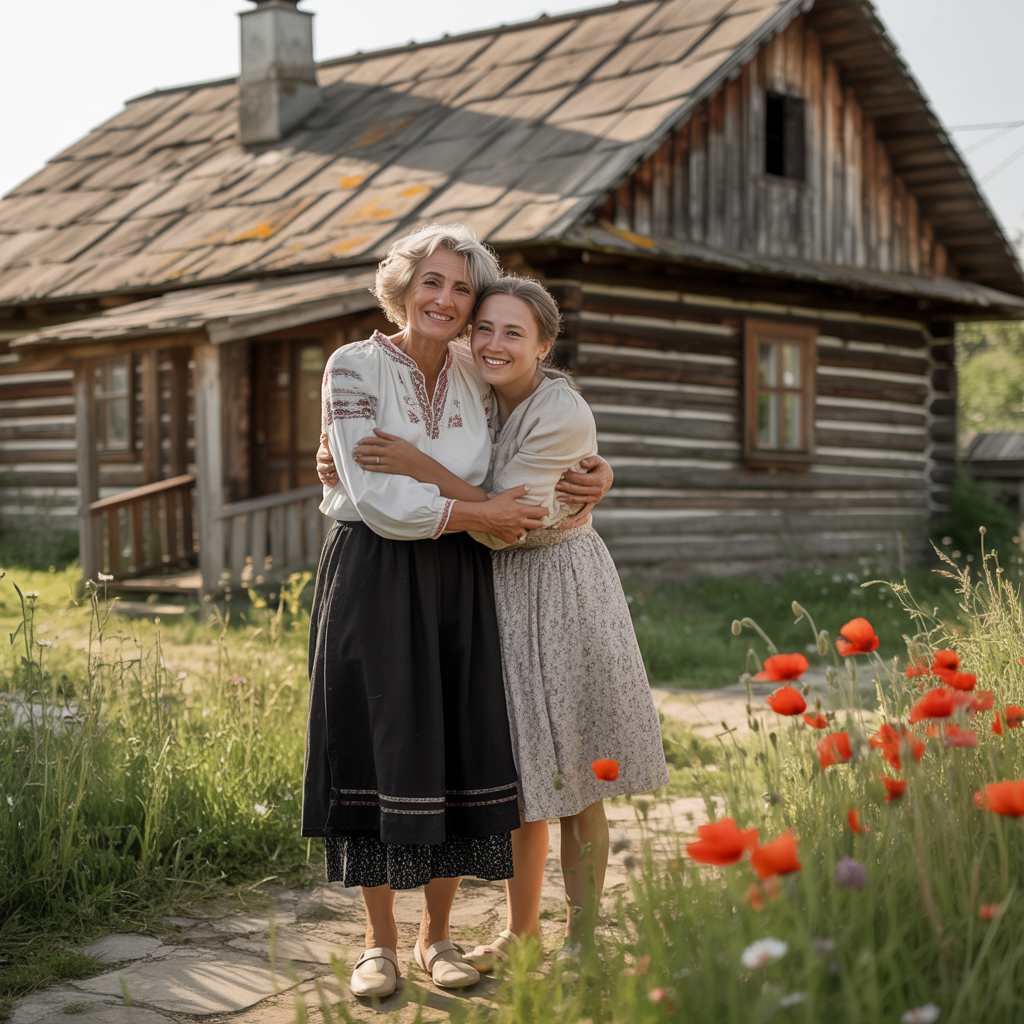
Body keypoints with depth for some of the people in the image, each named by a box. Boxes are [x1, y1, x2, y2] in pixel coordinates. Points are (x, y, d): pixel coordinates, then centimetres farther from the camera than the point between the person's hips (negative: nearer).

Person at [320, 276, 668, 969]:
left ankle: (581, 940, 16)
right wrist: (352, 465, -7)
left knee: (571, 778, 2)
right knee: (517, 766, 14)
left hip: (560, 589, -7)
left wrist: (418, 467, -25)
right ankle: (521, 929, 26)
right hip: (495, 590, 7)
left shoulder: (563, 416, -20)